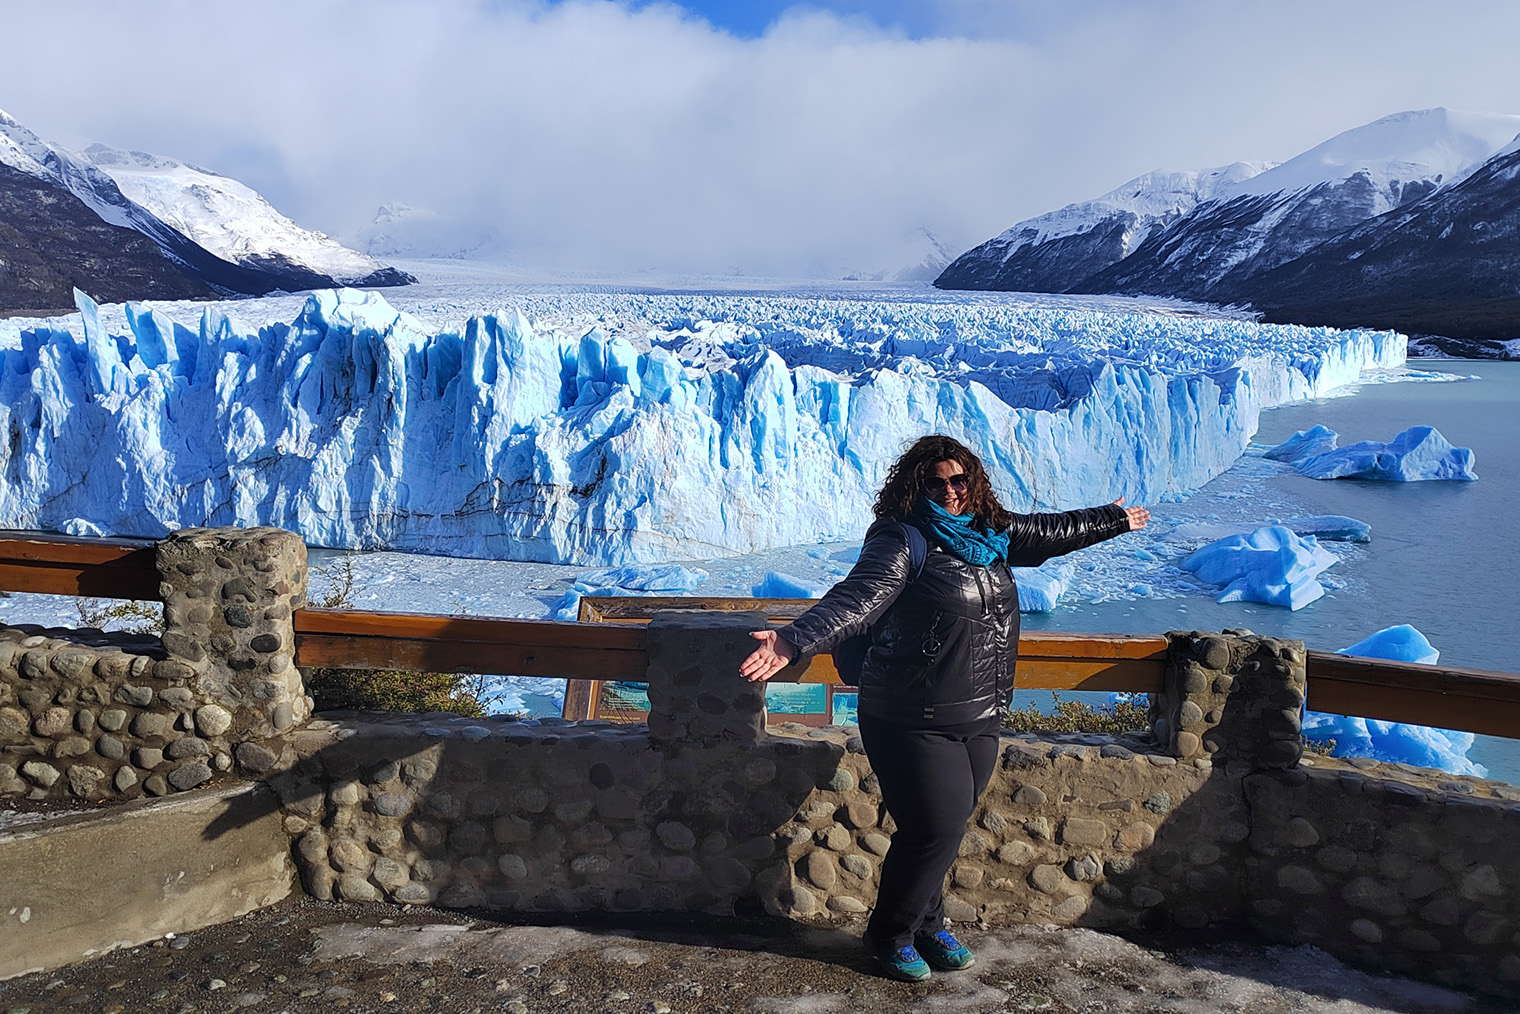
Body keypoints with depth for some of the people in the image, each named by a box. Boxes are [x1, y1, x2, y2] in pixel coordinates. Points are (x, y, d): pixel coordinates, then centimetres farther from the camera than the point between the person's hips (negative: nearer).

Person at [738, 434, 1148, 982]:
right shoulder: (900, 539, -13)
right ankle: (890, 936, 21)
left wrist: (1111, 520, 41)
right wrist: (794, 640, -44)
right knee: (936, 830, -4)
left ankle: (926, 925, 37)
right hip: (913, 724, -7)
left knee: (944, 829, 14)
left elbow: (1050, 531, 28)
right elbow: (856, 597, -27)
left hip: (978, 721, 7)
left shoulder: (992, 533, 9)